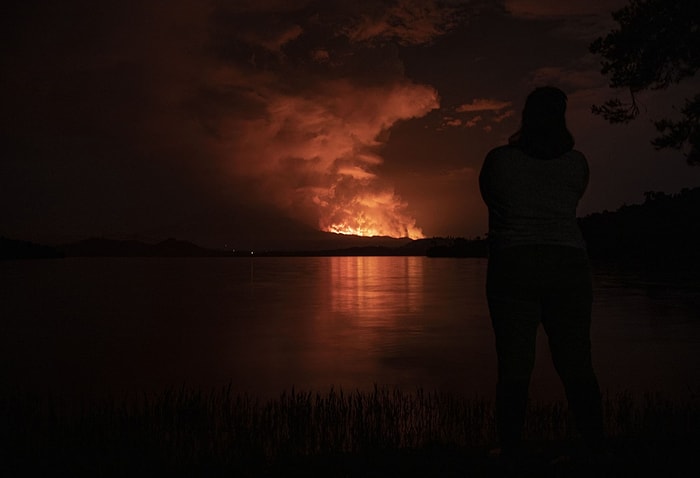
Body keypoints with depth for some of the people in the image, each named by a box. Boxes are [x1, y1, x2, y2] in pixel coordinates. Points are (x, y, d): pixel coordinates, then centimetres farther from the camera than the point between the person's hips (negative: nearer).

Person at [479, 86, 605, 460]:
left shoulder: (499, 159, -2)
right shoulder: (577, 162, 5)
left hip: (512, 268, -2)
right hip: (569, 266, 2)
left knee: (514, 370, 2)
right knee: (577, 368, 8)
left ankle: (511, 452, 6)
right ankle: (596, 448, 12)